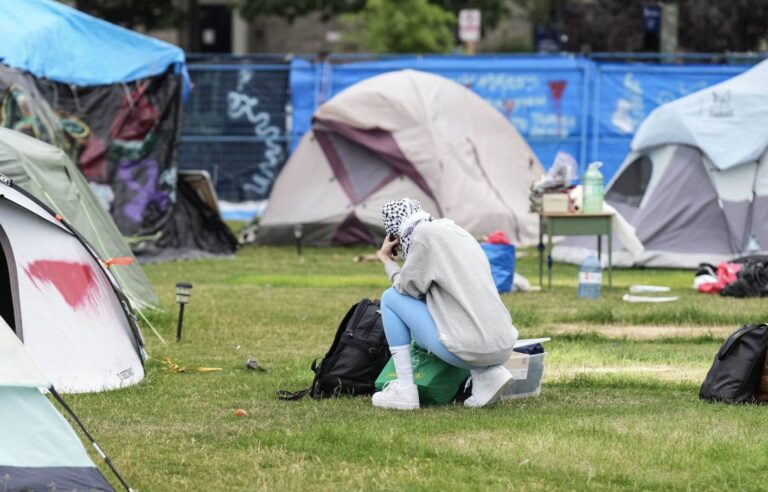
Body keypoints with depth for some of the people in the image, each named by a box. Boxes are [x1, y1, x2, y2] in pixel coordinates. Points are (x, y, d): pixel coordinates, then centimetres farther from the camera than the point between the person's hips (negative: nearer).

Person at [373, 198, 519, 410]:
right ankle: (488, 373, 11)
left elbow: (408, 287, 1)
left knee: (390, 298, 10)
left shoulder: (425, 233, -2)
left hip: (468, 349, -7)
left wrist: (386, 259, 17)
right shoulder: (458, 233, 21)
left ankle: (405, 390, 8)